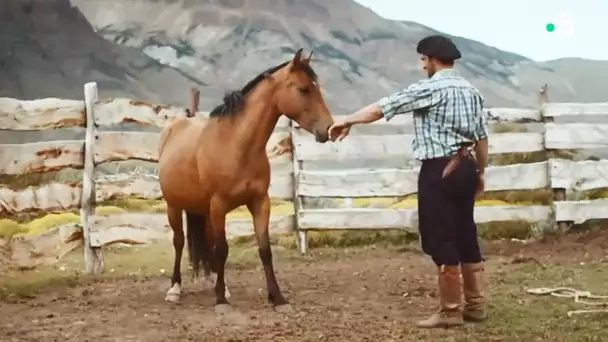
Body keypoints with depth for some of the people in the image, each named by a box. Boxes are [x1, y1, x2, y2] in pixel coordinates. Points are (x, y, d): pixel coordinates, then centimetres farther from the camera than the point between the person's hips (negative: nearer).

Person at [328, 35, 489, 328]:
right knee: (465, 235, 14)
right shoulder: (471, 90, 12)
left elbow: (383, 108, -8)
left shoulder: (428, 89, -11)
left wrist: (347, 121, 3)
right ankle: (475, 304, 21)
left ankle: (450, 311, 4)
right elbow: (482, 136, 15)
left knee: (441, 240, -2)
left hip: (439, 170, -8)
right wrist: (481, 172, 24)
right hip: (465, 167, 8)